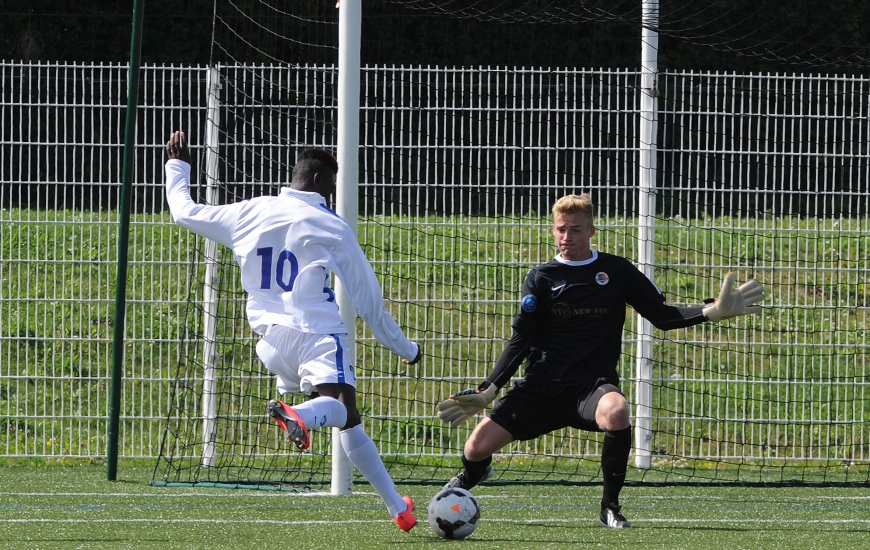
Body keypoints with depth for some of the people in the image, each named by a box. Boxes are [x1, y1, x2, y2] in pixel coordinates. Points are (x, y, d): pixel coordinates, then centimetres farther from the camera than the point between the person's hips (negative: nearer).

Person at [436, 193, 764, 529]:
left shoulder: (616, 271, 5)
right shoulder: (541, 278, 5)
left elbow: (660, 315, 8)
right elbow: (521, 342, 4)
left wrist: (713, 312, -7)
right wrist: (487, 391, -6)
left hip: (592, 385, -1)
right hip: (542, 385, 1)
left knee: (616, 411, -39)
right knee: (478, 447, -12)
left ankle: (611, 507, -18)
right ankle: (470, 476, 31)